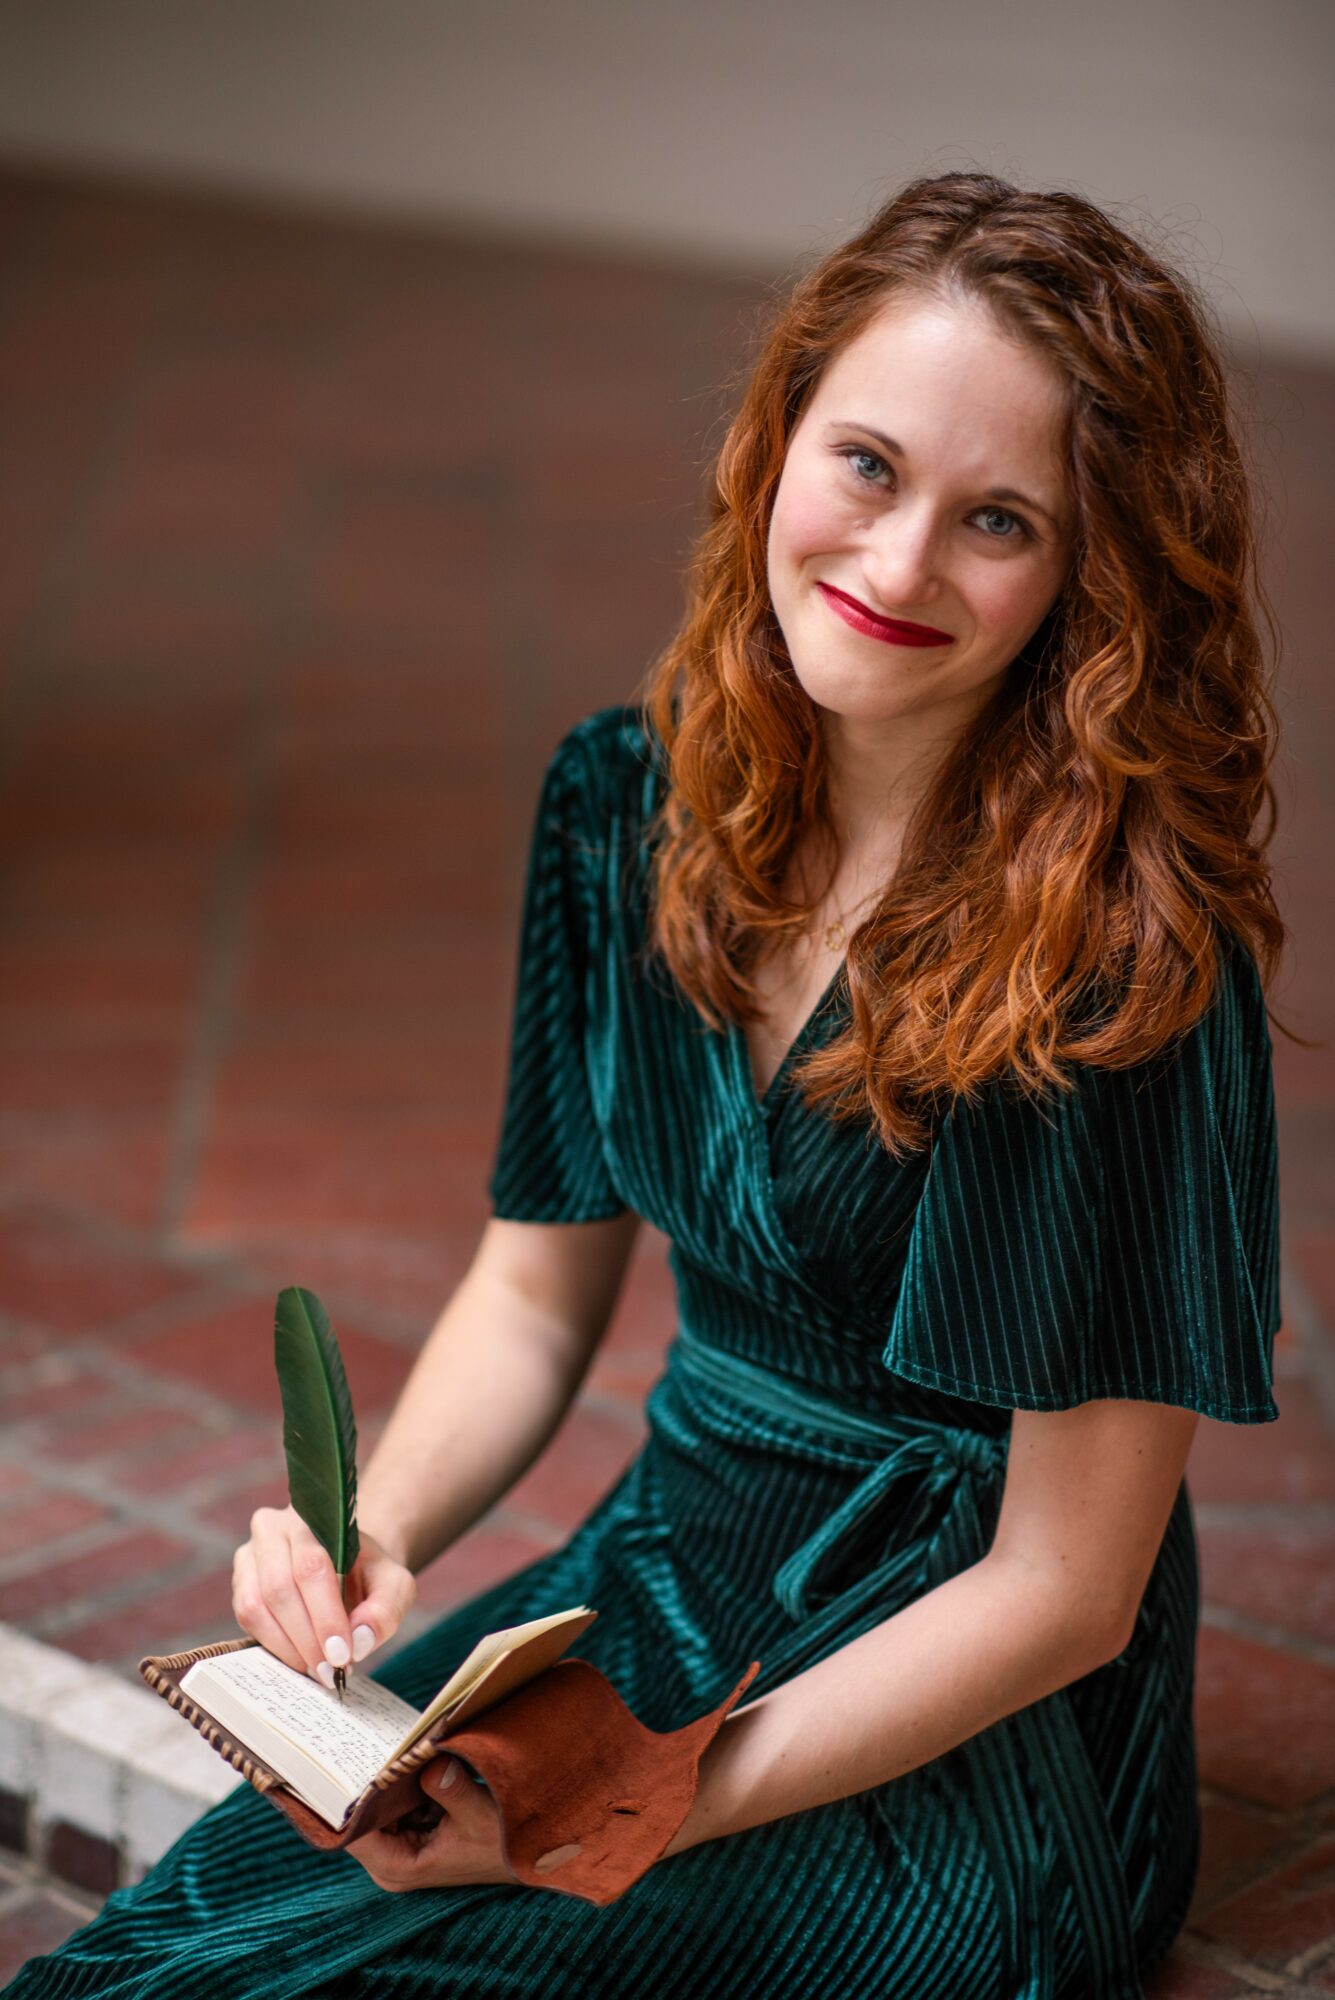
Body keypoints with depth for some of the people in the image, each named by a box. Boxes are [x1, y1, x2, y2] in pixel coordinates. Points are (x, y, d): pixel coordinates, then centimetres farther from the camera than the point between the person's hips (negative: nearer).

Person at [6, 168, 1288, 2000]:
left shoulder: (1125, 953, -20)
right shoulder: (626, 803, -2)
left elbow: (1063, 1590, -15)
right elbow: (536, 1293, 9)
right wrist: (371, 1535, -10)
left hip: (962, 1755, -5)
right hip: (666, 1587, 5)